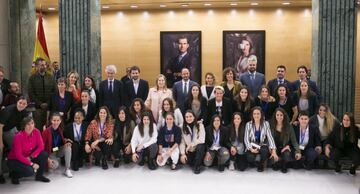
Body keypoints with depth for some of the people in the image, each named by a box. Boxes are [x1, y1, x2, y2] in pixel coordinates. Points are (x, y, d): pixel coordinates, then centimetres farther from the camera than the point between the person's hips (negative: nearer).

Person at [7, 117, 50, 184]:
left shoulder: (36, 132, -12)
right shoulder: (18, 136, -26)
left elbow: (41, 146, -11)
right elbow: (18, 155, -25)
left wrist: (30, 157, -21)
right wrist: (31, 164, -27)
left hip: (28, 157, 5)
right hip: (15, 160, -5)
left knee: (44, 154, -18)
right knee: (30, 171, -29)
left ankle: (39, 176, 3)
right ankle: (14, 174, 4)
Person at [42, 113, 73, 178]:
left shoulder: (60, 130, -6)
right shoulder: (46, 131, -19)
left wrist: (66, 143, -15)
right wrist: (47, 159, -20)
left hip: (59, 150, 5)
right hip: (50, 153, -5)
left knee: (68, 147, -26)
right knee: (55, 165, -31)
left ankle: (67, 170, -18)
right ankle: (47, 165, 7)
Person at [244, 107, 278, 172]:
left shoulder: (266, 124, -2)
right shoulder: (248, 124, -2)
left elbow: (270, 137, -8)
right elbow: (246, 139, -4)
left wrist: (273, 151, -20)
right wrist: (251, 149, -21)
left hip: (262, 145, 1)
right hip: (252, 147, 0)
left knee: (264, 151, -35)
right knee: (250, 158, -31)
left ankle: (261, 164, -1)